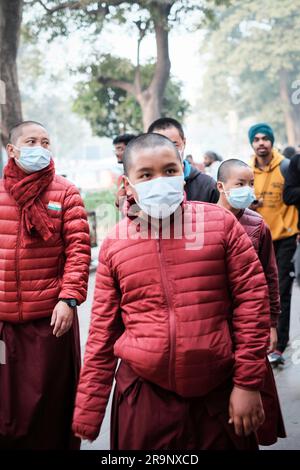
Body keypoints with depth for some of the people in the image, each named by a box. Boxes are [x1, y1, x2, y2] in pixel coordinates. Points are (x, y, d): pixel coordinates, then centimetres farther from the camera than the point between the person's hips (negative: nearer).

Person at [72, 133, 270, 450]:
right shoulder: (114, 245, 1)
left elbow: (251, 300, -2)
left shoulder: (220, 223, -3)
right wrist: (87, 413, 5)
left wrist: (248, 383, -5)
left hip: (218, 393, 0)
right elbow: (103, 331, 5)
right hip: (142, 396, 1)